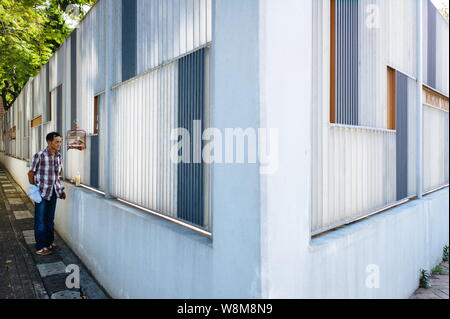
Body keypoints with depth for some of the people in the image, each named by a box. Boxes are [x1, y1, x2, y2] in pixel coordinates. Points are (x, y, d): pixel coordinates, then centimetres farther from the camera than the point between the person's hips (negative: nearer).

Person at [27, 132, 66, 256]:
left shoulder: (59, 156, 2)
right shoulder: (39, 155, -15)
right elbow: (31, 173, -7)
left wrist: (61, 190, 11)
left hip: (53, 192, 5)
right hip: (42, 192, -5)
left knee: (50, 220, 17)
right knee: (40, 220, 5)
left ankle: (50, 243, 30)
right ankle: (40, 247, 17)